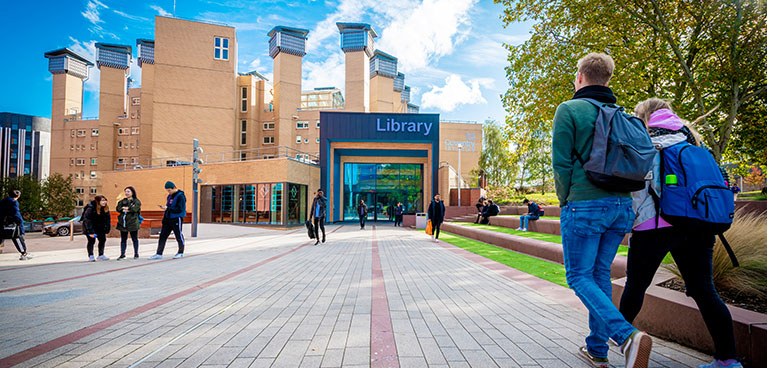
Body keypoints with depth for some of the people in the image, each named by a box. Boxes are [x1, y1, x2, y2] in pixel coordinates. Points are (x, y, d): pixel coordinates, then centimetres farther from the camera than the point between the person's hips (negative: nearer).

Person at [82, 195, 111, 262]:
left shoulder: (105, 209, -8)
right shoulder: (90, 208, -25)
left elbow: (108, 219, -2)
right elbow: (87, 220, -25)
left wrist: (106, 230, -9)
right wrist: (91, 232, -25)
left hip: (99, 227, 6)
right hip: (89, 228, -6)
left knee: (103, 239, 2)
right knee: (91, 241, -8)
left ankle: (101, 255, 11)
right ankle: (90, 256, 2)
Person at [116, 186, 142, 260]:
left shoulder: (136, 201, 2)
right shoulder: (122, 201, 16)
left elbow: (135, 208, -16)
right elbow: (118, 208, 0)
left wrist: (125, 208, -12)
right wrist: (124, 209, -17)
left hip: (132, 223, -4)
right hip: (122, 223, 4)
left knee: (134, 239, 3)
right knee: (123, 239, 7)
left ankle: (136, 254, 12)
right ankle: (122, 254, 13)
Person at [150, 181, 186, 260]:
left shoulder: (180, 196, -13)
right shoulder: (170, 196, 14)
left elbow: (180, 209, -19)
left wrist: (168, 208, -19)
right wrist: (164, 207, 6)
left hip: (176, 219, -8)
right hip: (168, 218, 8)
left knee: (179, 236, 4)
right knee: (162, 236, 4)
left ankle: (181, 253, 18)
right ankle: (159, 254, 8)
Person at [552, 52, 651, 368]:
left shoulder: (569, 110, -5)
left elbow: (561, 162, -10)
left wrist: (565, 200, 1)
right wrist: (618, 194, 17)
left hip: (585, 206, -7)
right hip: (622, 205, 7)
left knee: (579, 277, 2)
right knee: (601, 274, 15)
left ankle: (627, 336, -17)